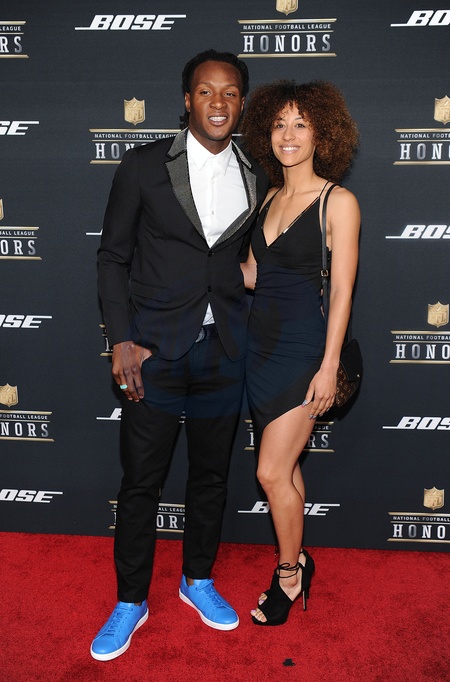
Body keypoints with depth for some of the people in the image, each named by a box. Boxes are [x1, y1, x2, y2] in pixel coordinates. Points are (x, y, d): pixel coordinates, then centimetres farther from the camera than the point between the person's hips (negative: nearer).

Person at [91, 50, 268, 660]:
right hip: (155, 350, -3)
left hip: (225, 351, 3)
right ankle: (131, 602, 26)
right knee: (141, 481, 6)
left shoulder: (256, 179, 7)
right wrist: (121, 340, -10)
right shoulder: (144, 166, -2)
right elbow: (113, 258, -1)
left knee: (211, 474, 15)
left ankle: (198, 580, 38)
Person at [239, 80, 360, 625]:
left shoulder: (338, 201, -8)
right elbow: (252, 274, 12)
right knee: (285, 467, 15)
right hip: (260, 342, 6)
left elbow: (341, 291, -11)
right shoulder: (271, 198, 11)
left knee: (272, 471, -4)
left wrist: (329, 366, -14)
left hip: (302, 347, -6)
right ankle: (296, 564, 31)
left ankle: (289, 571, 20)